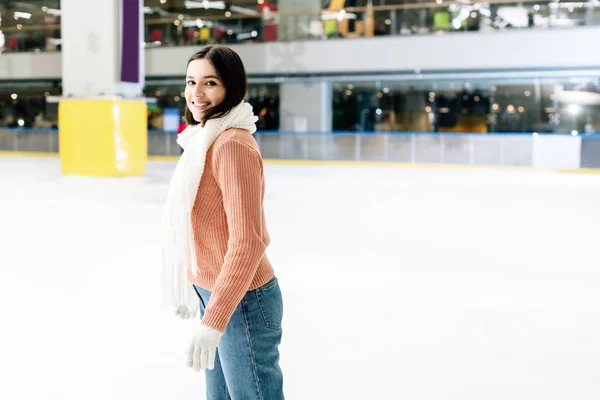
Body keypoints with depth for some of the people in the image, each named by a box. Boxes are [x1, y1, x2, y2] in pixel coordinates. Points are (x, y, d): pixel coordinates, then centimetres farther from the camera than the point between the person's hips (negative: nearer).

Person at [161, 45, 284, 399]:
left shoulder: (233, 145, -21)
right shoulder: (205, 139, 9)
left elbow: (247, 241, -26)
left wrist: (213, 321, -27)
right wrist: (192, 288, 21)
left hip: (240, 300, -9)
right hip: (212, 292, 10)